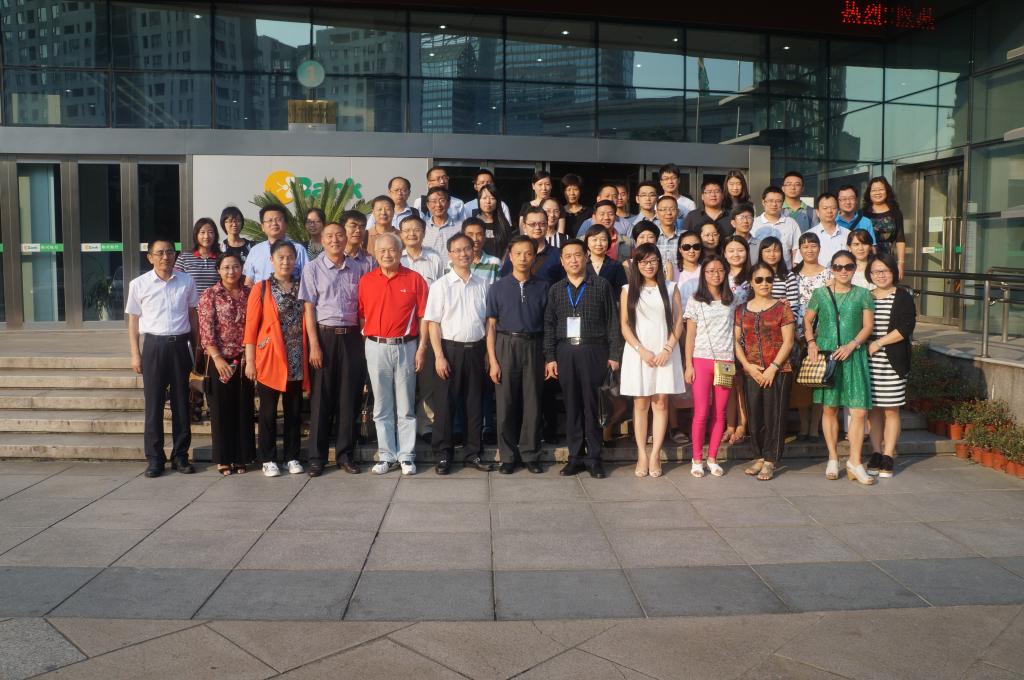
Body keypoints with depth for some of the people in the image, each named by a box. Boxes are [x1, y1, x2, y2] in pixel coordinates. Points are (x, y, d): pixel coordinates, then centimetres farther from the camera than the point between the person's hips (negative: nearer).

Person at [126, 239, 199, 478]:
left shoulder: (186, 282, 4)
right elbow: (133, 320, 6)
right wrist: (135, 354, 1)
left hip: (179, 345, 2)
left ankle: (180, 455, 17)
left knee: (181, 402, 7)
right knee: (153, 403, 2)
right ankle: (154, 458, 10)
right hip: (154, 344, -1)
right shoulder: (139, 284, 1)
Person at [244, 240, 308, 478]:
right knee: (268, 411, 4)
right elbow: (251, 327, -3)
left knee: (294, 410, 8)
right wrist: (250, 361, -8)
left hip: (297, 361, 3)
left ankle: (292, 456, 19)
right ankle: (268, 459, 13)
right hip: (269, 360, -3)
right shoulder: (261, 289, -1)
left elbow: (307, 323, 11)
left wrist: (309, 354, 4)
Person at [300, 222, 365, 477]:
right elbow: (309, 309, -2)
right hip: (325, 335, -2)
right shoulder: (313, 269, 1)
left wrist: (364, 339, 4)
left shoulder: (356, 269, 10)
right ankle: (317, 457, 10)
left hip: (351, 336, 3)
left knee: (349, 397, 5)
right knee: (321, 398, 1)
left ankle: (345, 454, 15)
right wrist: (314, 345, -9)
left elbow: (362, 308, 13)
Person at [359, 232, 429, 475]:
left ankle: (406, 456, 13)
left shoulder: (415, 279, 0)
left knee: (406, 405, 5)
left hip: (405, 347, -2)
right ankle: (386, 456, 16)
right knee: (382, 407, 8)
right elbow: (361, 317, 8)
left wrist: (422, 349, -5)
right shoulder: (366, 281, 5)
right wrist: (365, 343, 0)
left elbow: (423, 317, -1)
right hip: (376, 348, 2)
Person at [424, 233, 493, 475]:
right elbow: (433, 323, -5)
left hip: (475, 349, 3)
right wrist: (439, 356, -12)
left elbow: (487, 322, 12)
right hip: (450, 348, -3)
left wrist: (488, 353, 5)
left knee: (474, 403, 10)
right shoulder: (441, 285, -2)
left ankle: (473, 453, 20)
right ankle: (443, 455, 12)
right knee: (445, 404, 1)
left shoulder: (481, 285, 8)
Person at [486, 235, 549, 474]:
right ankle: (508, 456, 14)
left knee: (533, 403, 4)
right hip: (506, 346, 0)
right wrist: (492, 361, -3)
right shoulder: (498, 288, 3)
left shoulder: (543, 287, 5)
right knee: (506, 404, 3)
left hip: (534, 347, 1)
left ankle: (530, 454, 15)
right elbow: (491, 326, 3)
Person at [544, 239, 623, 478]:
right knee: (571, 405, 5)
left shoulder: (601, 285, 4)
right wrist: (549, 357, 3)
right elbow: (549, 326, 10)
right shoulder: (556, 290, 11)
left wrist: (614, 355, -2)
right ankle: (575, 456, 12)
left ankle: (594, 457, 8)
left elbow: (612, 322, 3)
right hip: (565, 352, 2)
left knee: (591, 404, -1)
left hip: (593, 351, -2)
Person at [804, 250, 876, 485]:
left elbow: (868, 325, 2)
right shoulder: (820, 294, 5)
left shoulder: (862, 294, 4)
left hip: (853, 356, 0)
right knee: (830, 408, 8)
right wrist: (811, 343, -4)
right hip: (825, 354, 0)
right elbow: (807, 321, 12)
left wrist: (852, 345, -12)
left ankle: (854, 462, 4)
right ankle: (833, 459, 20)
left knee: (859, 410, -6)